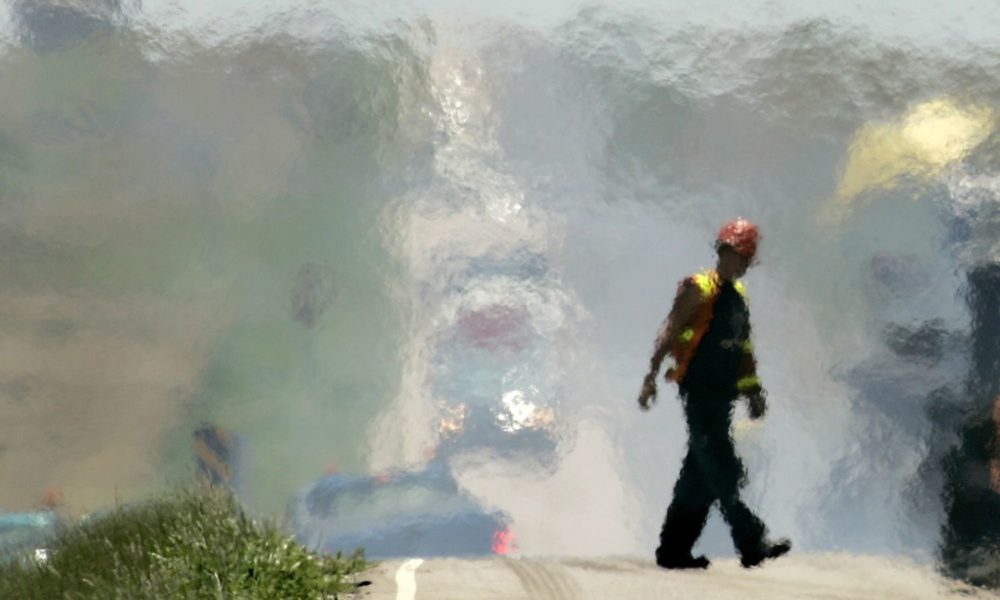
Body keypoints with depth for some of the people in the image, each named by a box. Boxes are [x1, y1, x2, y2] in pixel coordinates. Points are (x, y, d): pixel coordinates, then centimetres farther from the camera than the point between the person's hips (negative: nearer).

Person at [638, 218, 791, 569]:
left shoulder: (738, 295, 19)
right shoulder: (698, 289, -5)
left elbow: (744, 347, 23)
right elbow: (668, 333, -9)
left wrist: (752, 389, 17)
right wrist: (651, 377, -15)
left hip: (723, 395, 8)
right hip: (699, 391, -8)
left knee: (701, 473, 8)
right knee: (723, 471, -13)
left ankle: (674, 549, 13)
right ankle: (751, 543, -18)